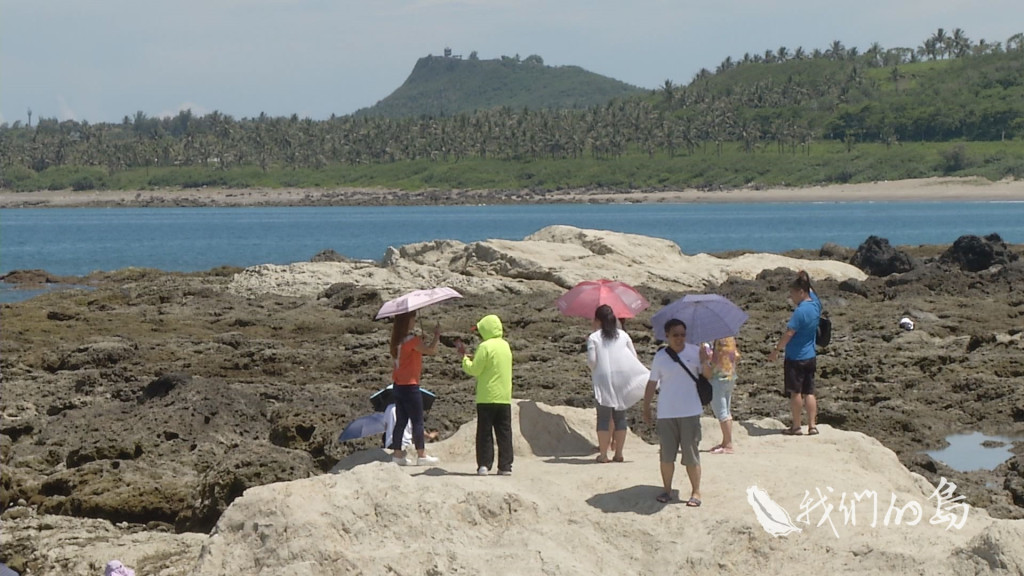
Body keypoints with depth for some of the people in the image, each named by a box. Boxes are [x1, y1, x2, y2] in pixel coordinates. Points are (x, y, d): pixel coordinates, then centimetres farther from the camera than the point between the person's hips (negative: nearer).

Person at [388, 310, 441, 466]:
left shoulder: (396, 340, 8)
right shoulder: (411, 340, -16)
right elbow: (431, 350, -19)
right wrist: (437, 334, -5)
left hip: (398, 386, 8)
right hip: (410, 386, -8)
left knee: (401, 421, 11)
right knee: (417, 421, -2)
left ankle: (397, 454, 10)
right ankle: (421, 455, -1)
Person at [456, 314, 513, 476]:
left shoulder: (485, 346, -11)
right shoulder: (505, 345, 11)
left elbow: (474, 370, -10)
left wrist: (464, 357, 4)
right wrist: (471, 357, 18)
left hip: (487, 397, -5)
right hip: (505, 397, 5)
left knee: (484, 432, 1)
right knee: (504, 432, 6)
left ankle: (484, 465, -3)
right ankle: (505, 466, 4)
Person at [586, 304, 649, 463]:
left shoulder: (593, 338, -2)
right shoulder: (623, 335, 9)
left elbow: (591, 360, -8)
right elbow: (634, 356, 8)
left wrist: (594, 371, 12)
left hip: (603, 380, -3)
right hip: (622, 380, 3)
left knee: (604, 417, 0)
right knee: (620, 416, 9)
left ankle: (603, 454, -2)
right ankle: (618, 453, 8)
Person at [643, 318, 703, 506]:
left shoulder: (694, 352, 2)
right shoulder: (660, 357, 2)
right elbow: (652, 383, 7)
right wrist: (646, 408, 8)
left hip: (690, 411, -1)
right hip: (666, 413, 1)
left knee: (691, 453, 0)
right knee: (667, 454, 5)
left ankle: (696, 492, 7)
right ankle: (667, 490, 17)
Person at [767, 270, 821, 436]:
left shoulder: (800, 311, -21)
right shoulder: (815, 304, 2)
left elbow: (789, 333, -20)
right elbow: (809, 290, 25)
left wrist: (776, 350, -12)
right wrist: (802, 279, 12)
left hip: (795, 358, -8)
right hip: (811, 357, 8)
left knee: (795, 392, 2)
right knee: (809, 392, 10)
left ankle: (796, 426, 7)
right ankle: (812, 425, 9)